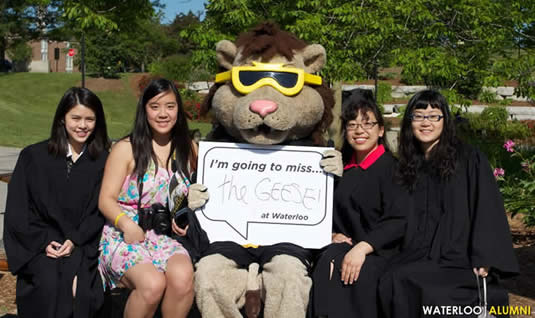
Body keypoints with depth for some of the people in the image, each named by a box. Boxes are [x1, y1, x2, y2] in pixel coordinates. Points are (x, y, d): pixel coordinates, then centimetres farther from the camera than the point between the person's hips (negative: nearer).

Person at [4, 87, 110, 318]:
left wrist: (75, 240, -12)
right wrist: (43, 242, -11)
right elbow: (17, 210, 3)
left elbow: (101, 210, 3)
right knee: (50, 285, -29)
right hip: (39, 245, 0)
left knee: (80, 286, -29)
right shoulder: (33, 156, 7)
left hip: (83, 244, 0)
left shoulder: (103, 161, 8)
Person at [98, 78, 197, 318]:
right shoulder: (126, 149, 0)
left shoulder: (188, 150, 10)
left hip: (167, 236, 3)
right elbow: (106, 200, -3)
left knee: (183, 277, -30)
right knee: (152, 283, -31)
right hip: (124, 235, -2)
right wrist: (127, 224, -21)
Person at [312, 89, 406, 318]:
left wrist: (362, 247, -23)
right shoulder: (340, 167, 14)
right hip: (344, 245, 4)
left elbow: (397, 221, -12)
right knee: (328, 264, -28)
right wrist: (333, 234, -1)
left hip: (379, 250, -4)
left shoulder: (391, 168, -3)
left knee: (357, 272, -33)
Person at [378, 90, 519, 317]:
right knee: (388, 281, -29)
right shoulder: (409, 166, 18)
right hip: (419, 257, 4)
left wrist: (484, 260, -16)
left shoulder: (469, 160, 3)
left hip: (459, 258, -4)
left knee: (400, 281, -31)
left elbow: (488, 210, -4)